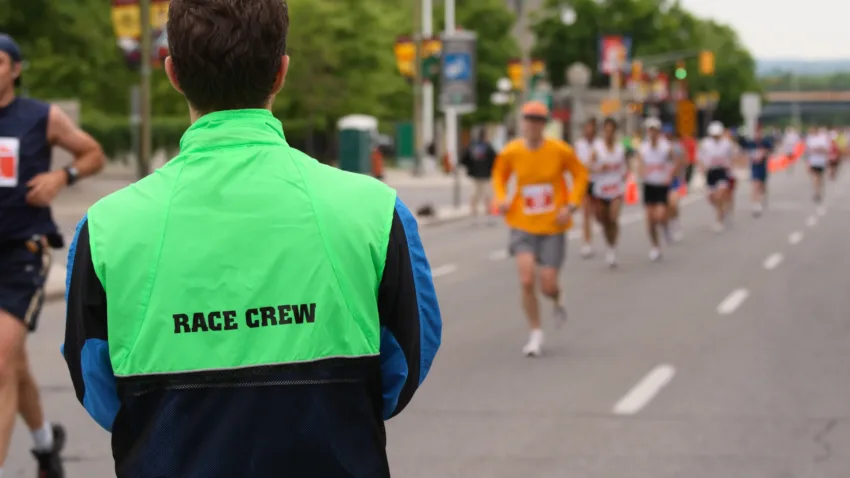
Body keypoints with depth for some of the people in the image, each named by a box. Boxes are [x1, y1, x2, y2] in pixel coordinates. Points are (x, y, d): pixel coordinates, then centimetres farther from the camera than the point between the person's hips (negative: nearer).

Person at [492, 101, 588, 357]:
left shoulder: (560, 150, -10)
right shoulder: (511, 152, -6)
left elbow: (580, 174, 4)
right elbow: (499, 176, 12)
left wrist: (571, 206, -8)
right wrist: (502, 199, -7)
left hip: (553, 226, -1)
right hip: (523, 225, 1)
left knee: (548, 286, -3)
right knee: (527, 280, -15)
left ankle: (558, 300, 37)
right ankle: (536, 334, 5)